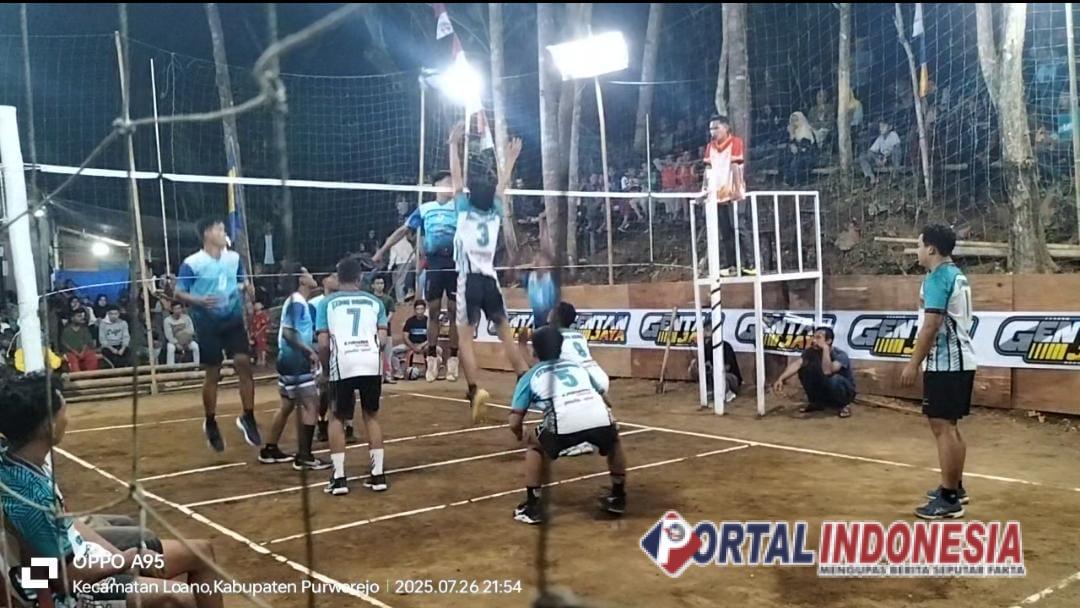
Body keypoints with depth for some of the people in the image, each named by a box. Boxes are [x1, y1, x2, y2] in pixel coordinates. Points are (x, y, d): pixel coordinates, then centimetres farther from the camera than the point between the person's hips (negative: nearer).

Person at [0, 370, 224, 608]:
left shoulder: (30, 462, -3)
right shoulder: (28, 494, -30)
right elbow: (65, 574, -24)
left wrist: (118, 554, 0)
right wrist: (129, 559, -11)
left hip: (82, 555, 10)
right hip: (77, 585, -10)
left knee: (201, 551, 9)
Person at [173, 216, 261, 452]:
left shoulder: (234, 257, 5)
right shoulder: (192, 263, -10)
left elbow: (242, 282, 20)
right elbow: (178, 293, -8)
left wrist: (247, 287, -4)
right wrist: (200, 301, -25)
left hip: (234, 320, 4)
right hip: (208, 324, -4)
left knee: (244, 364, -6)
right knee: (212, 374, 3)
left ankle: (248, 418, 6)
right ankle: (211, 424, 21)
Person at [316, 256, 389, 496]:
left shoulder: (327, 302, 14)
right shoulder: (374, 302, 18)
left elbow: (323, 343, 6)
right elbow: (383, 339, 9)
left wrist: (325, 368, 22)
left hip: (342, 364, -1)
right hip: (371, 362, 1)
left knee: (338, 418, 16)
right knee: (371, 415, 18)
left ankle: (338, 477, 10)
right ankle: (378, 474, 16)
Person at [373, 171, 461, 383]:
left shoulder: (459, 206, 9)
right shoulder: (424, 209, 11)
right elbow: (404, 230, 11)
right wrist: (382, 251, 8)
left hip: (454, 262, -1)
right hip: (433, 263, 1)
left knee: (454, 311, 0)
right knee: (433, 311, 3)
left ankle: (452, 359, 7)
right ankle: (432, 358, 10)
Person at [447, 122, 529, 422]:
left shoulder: (465, 211, -1)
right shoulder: (495, 214, 7)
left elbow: (456, 178, 5)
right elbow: (502, 186, 21)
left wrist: (454, 144, 12)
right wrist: (509, 159, 34)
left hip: (469, 281, -4)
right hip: (490, 280, 4)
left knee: (464, 336, -5)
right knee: (506, 333, 11)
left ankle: (474, 389, -21)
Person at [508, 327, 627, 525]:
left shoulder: (530, 376, 28)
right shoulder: (577, 366, 37)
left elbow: (515, 423, 19)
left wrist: (523, 437, 42)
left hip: (564, 423, -3)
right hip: (599, 417, 3)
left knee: (534, 447, 28)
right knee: (613, 441, 37)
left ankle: (532, 506, 22)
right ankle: (618, 497, 39)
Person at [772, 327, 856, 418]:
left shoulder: (840, 355, -26)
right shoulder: (812, 351, -12)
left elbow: (827, 371, -45)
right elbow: (796, 364, -28)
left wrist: (825, 349, -39)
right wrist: (781, 379, -42)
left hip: (845, 392, -5)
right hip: (824, 391, 5)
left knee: (833, 379, -38)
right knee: (804, 369, -17)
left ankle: (844, 405, -8)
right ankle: (817, 402, 2)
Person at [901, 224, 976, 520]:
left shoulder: (937, 278, -15)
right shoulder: (958, 276, 16)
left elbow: (931, 326, -21)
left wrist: (913, 363, -16)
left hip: (945, 364, -10)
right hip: (961, 361, 10)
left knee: (943, 428, -7)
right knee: (950, 426, 17)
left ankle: (949, 500, -4)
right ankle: (955, 488, 27)